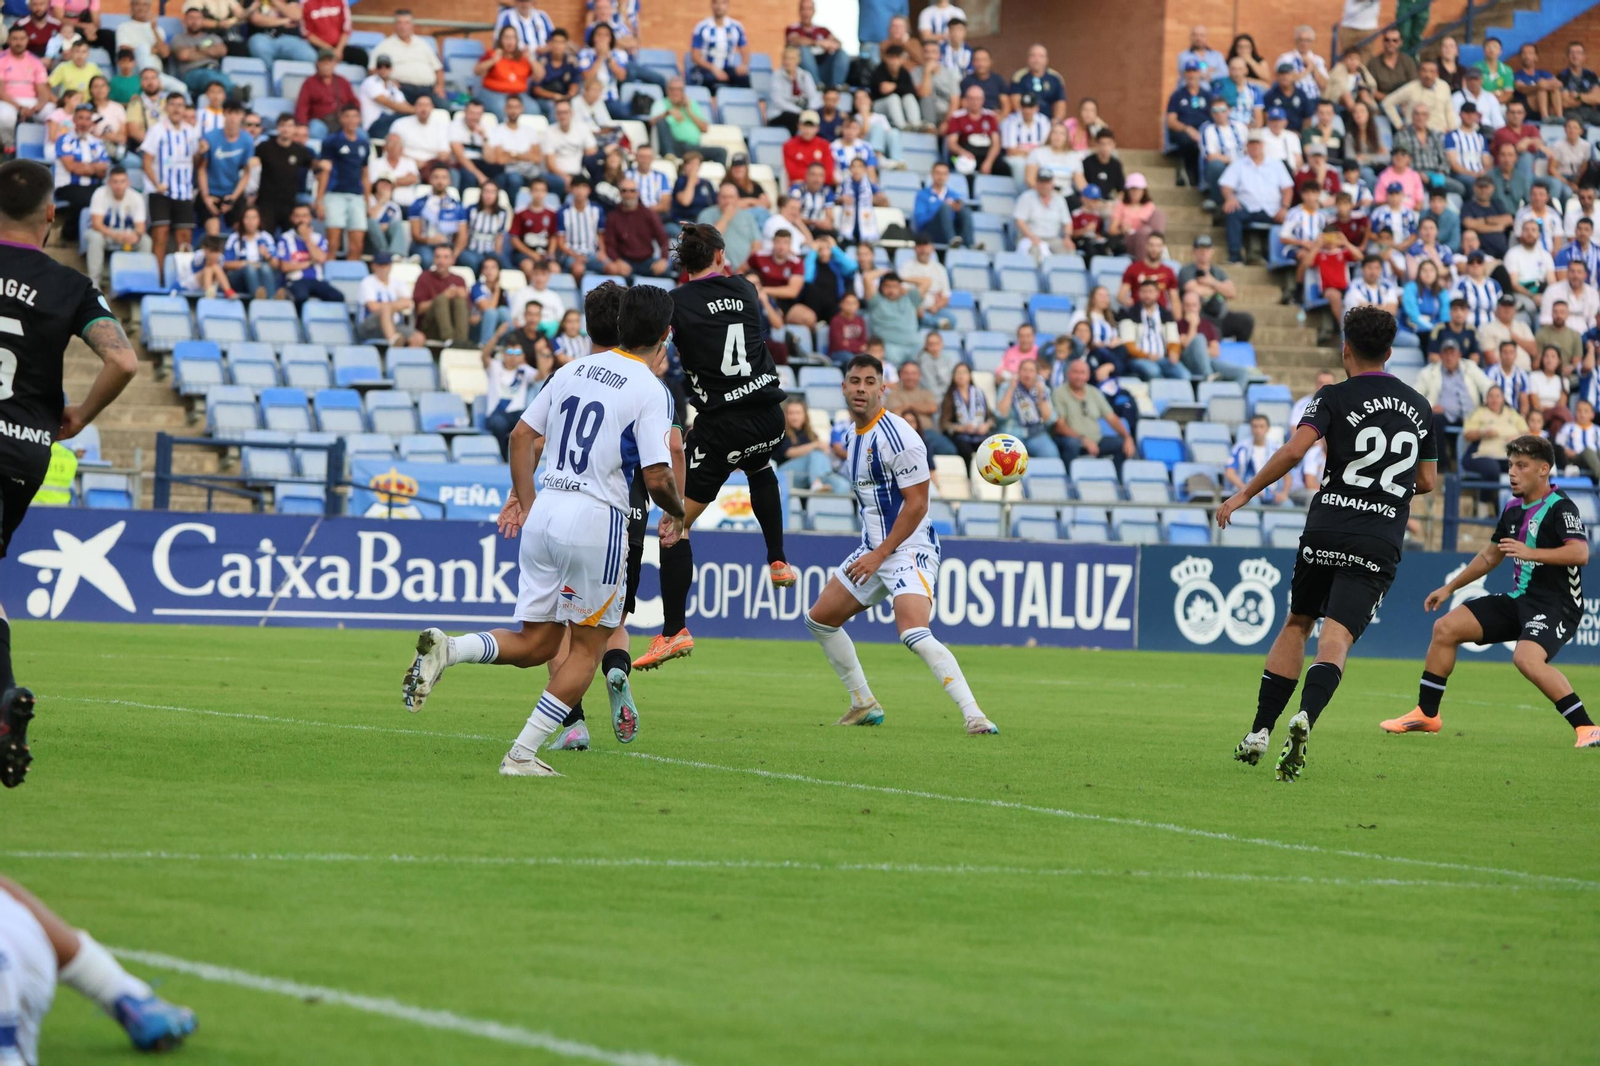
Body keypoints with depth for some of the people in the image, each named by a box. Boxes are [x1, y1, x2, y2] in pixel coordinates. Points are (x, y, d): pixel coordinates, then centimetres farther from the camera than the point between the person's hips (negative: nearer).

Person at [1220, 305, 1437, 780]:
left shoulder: (1336, 398, -1)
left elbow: (1294, 451, -15)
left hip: (1326, 531, -1)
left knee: (1297, 624, 17)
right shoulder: (1417, 406, 13)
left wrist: (1245, 494, -7)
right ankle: (1305, 718, -36)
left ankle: (1259, 733, 16)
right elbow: (1427, 481, 20)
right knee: (1336, 638, -9)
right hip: (1381, 544, 1)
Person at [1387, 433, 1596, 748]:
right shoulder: (1513, 509, 12)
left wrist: (1530, 553, -35)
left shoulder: (1560, 507, -14)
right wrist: (1450, 587, 28)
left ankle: (1586, 728, -28)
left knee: (1527, 657, -35)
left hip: (1556, 604, -9)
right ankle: (1426, 715, 18)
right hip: (1519, 600, 9)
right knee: (1445, 628, 6)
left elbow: (1580, 553, -29)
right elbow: (1489, 556, 26)